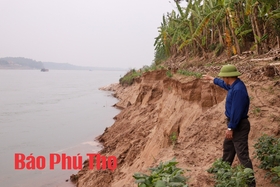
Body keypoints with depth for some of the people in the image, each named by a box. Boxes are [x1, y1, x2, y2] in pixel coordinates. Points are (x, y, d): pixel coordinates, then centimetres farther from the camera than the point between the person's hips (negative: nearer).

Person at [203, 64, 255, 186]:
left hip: (238, 126, -11)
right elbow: (224, 84, 30)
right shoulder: (234, 85, 5)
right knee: (227, 148, 25)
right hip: (234, 124, 11)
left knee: (242, 154, -7)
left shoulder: (238, 89, -27)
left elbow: (236, 111, -27)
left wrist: (230, 128, -22)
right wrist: (212, 79, 43)